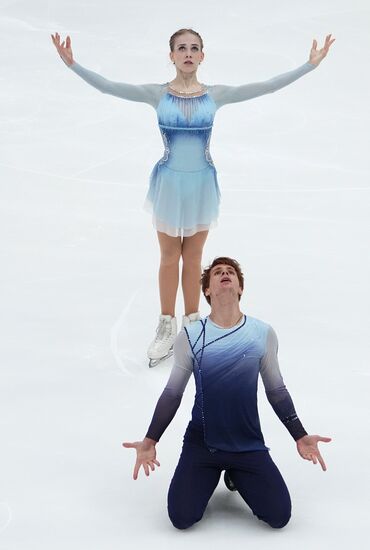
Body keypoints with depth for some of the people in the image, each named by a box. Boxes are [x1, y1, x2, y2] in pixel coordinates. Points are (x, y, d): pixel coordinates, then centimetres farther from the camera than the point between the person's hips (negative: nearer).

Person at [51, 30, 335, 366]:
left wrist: (310, 65, -10)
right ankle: (167, 328, 21)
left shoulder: (215, 95, -2)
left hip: (202, 182, 1)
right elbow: (108, 87, -12)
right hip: (169, 182, 0)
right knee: (169, 257, 9)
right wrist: (72, 64, -23)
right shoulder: (157, 94, -5)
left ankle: (192, 325, 24)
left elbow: (266, 86, -5)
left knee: (193, 258, 11)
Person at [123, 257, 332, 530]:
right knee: (181, 518, -13)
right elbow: (172, 393, 2)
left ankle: (237, 474, 21)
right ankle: (209, 475, 19)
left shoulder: (263, 333, -5)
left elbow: (276, 390, 7)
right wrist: (150, 441, -6)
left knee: (279, 516, -8)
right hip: (201, 442, -1)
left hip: (249, 444, 1)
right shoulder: (190, 336, -7)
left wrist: (300, 436, 4)